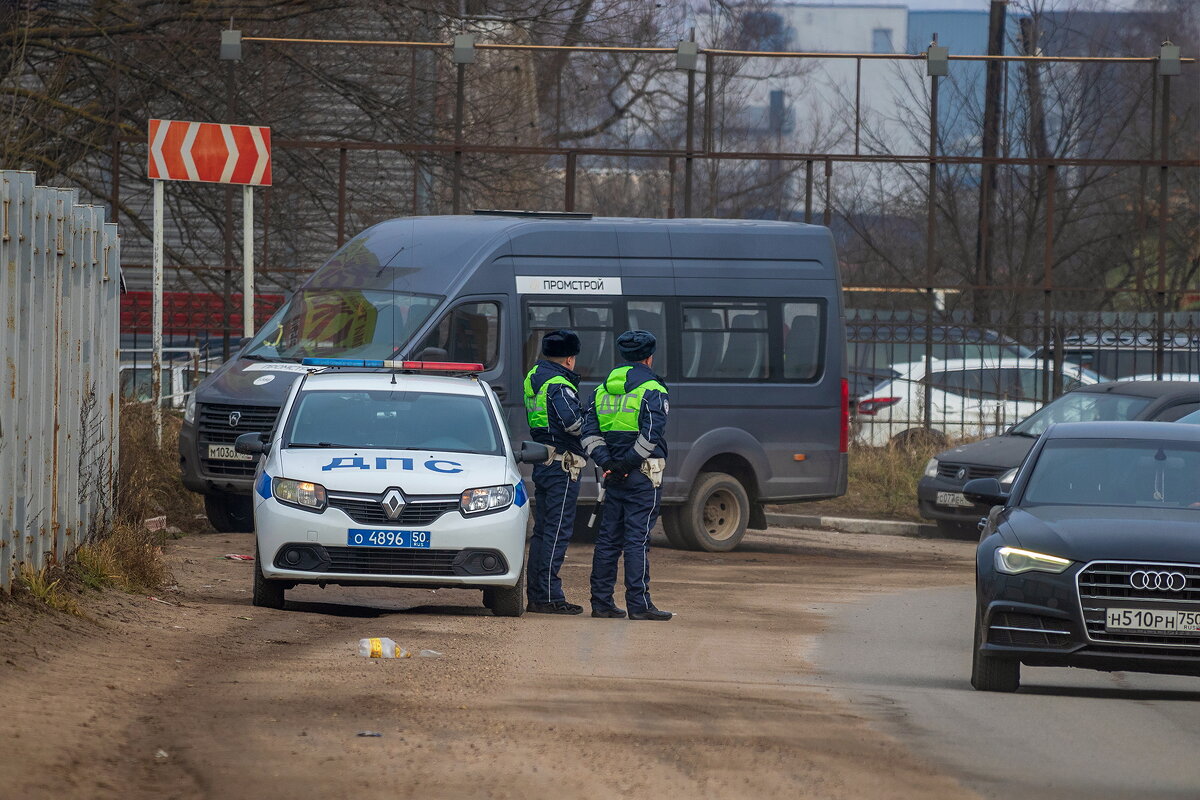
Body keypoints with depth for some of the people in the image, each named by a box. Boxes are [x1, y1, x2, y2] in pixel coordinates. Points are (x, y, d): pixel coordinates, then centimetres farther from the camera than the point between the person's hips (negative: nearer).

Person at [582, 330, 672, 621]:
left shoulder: (604, 389, 13)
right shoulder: (652, 390, -8)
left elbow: (589, 430, 6)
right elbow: (651, 433, -19)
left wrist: (606, 462, -2)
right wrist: (628, 463, -12)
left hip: (613, 474, 6)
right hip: (642, 476, -6)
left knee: (608, 538, 10)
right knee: (637, 539, -7)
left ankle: (601, 601, 11)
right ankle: (639, 604, -8)